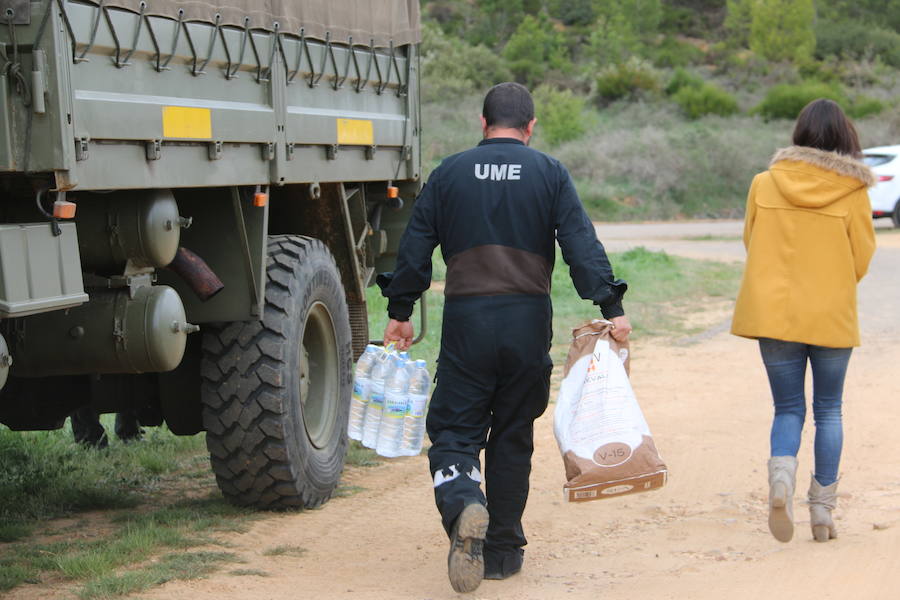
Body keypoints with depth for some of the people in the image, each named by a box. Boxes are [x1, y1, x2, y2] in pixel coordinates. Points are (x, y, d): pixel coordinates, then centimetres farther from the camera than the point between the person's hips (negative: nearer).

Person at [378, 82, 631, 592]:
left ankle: (462, 504, -27)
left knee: (454, 429, 5)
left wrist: (400, 312, 15)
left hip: (466, 321, 0)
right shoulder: (550, 174, 5)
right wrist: (612, 307, -6)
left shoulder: (449, 174, 8)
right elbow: (582, 245, -5)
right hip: (528, 321, 0)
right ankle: (502, 551, 17)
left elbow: (415, 249, 7)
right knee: (513, 436, 12)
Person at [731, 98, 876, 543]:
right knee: (828, 410, 13)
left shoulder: (765, 184, -2)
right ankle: (822, 510, 12)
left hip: (774, 313, 1)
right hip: (832, 315, -1)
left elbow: (751, 244, 7)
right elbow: (861, 261, -1)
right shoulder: (852, 192, -6)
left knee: (788, 409, 10)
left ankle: (781, 476, -18)